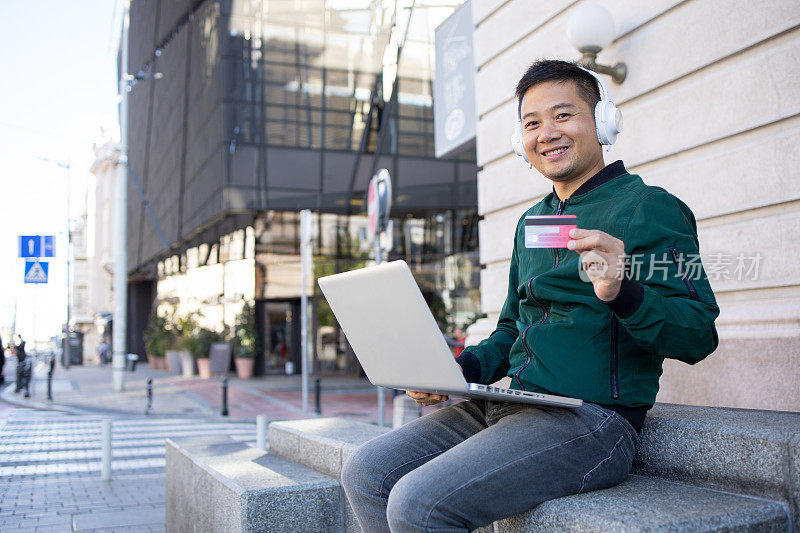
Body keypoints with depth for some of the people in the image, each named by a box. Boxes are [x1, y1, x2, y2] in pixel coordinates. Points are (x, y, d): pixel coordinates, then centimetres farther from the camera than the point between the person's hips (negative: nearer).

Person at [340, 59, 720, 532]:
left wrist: (622, 293, -30)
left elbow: (699, 335, -11)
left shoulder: (650, 209, -3)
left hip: (592, 419, -7)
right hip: (503, 405, 8)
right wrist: (460, 369, 7)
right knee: (366, 474, -4)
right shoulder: (532, 222, 20)